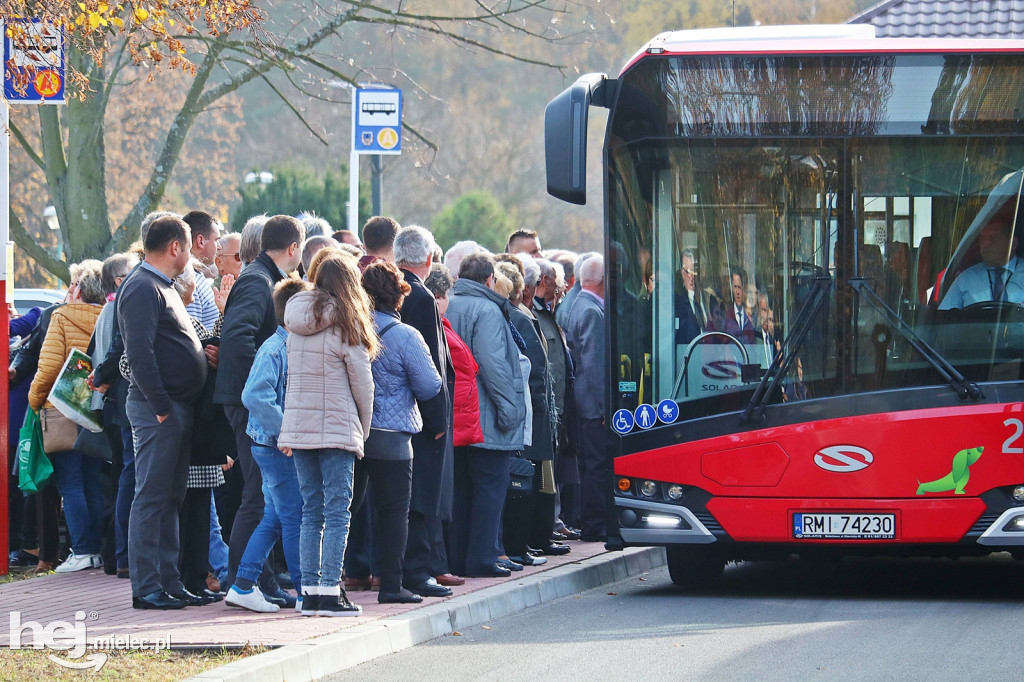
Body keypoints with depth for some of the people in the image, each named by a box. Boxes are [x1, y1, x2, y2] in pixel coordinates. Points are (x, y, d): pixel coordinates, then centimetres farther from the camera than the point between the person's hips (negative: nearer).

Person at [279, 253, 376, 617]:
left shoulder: (296, 326, 8)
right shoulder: (346, 327, -8)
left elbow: (292, 378, 11)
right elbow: (362, 385, -4)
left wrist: (288, 432, 14)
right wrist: (363, 431, 9)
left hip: (298, 427, 5)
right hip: (337, 429, -5)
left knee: (311, 511, 9)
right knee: (337, 511, -3)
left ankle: (309, 592, 6)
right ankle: (329, 591, -9)